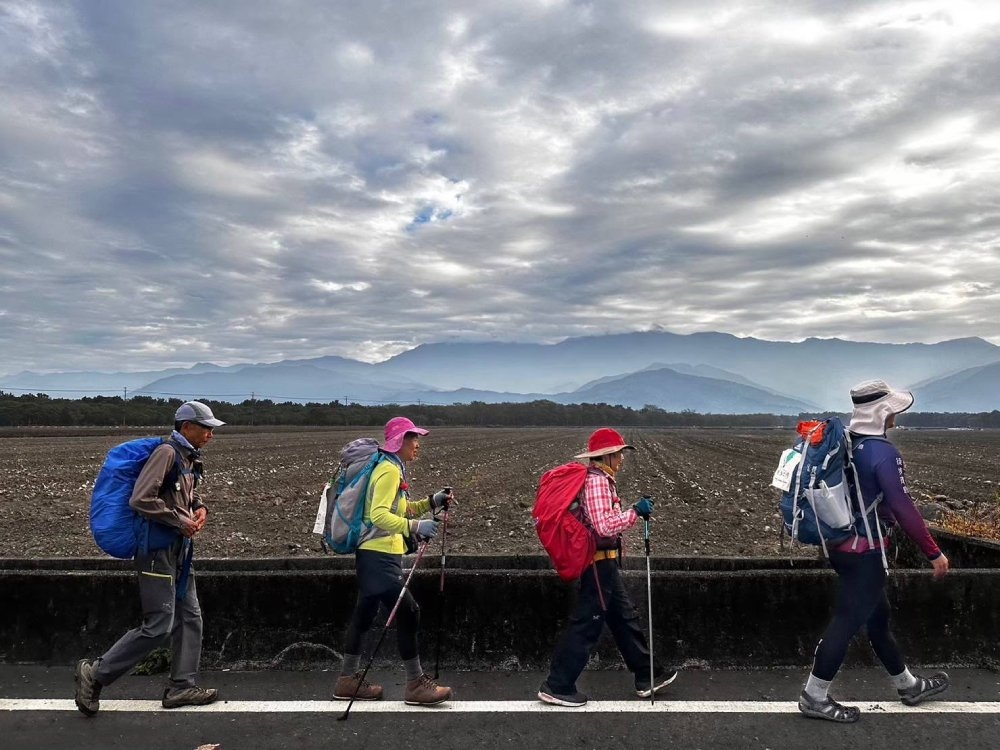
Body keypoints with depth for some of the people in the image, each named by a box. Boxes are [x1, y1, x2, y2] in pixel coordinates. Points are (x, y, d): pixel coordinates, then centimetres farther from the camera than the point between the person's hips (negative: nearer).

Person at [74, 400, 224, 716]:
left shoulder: (191, 457, 11)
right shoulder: (166, 453, -17)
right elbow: (140, 500, -24)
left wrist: (199, 508, 5)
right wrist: (180, 521, -18)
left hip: (180, 550, 10)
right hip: (157, 550, -10)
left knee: (190, 617, 11)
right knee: (158, 626, -6)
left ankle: (182, 686, 20)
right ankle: (95, 673, 11)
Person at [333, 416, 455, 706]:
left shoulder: (394, 469, 16)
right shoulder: (389, 470, -15)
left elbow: (400, 510, 22)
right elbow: (378, 514, -26)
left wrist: (431, 502, 10)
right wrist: (414, 527, -35)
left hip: (375, 555, 11)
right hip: (379, 555, -11)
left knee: (364, 614, 15)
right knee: (407, 612, -9)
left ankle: (349, 680, 24)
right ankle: (416, 684, -2)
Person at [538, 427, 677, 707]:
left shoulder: (601, 478, 12)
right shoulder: (596, 480, -20)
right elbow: (603, 526, -29)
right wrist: (635, 512, -20)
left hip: (604, 562, 11)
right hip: (599, 562, -11)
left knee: (624, 617, 18)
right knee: (587, 624, -2)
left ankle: (646, 676, 30)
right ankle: (557, 686, 8)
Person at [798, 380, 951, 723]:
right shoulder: (884, 453, -22)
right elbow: (903, 508, -21)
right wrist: (934, 553, -12)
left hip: (843, 545, 9)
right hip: (865, 551, -9)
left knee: (877, 615, 22)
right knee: (848, 621, 0)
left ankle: (908, 685, 41)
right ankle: (814, 697, 9)